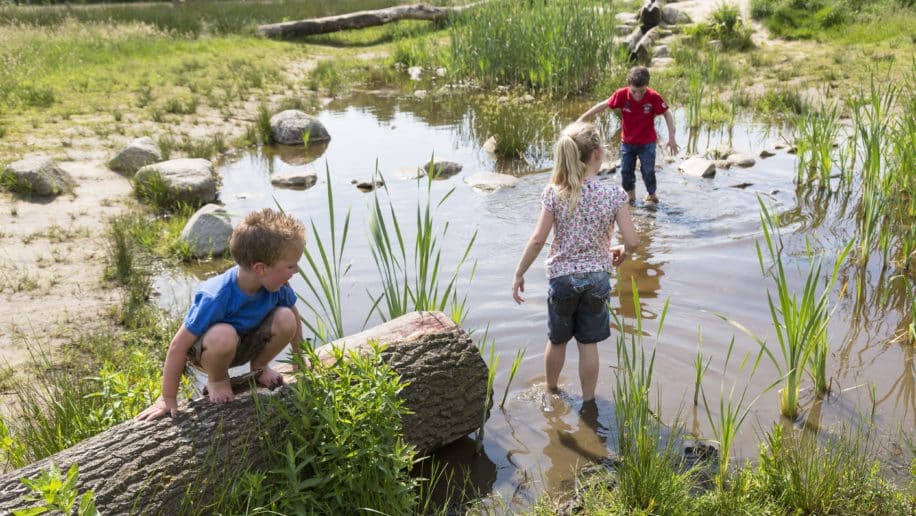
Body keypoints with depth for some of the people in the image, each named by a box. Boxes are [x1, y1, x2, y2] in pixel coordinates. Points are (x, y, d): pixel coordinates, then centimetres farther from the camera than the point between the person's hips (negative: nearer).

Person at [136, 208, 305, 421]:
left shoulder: (277, 285, -21)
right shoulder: (217, 298, -37)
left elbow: (294, 317, 1)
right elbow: (179, 346, -30)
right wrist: (168, 399, -24)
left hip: (246, 343, 5)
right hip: (205, 348, -4)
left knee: (285, 319, -23)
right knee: (223, 335, -40)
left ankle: (259, 366, 6)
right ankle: (217, 379, -6)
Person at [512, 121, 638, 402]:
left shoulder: (555, 193, -11)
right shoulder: (614, 194, -11)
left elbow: (538, 239, -13)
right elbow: (631, 241, -12)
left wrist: (519, 274, -3)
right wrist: (620, 252, 11)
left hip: (561, 277, 1)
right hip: (597, 277, -1)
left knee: (557, 339, 21)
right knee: (589, 343, 14)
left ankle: (551, 391, 43)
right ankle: (588, 402, 25)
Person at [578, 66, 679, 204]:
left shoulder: (654, 97, -25)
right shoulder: (621, 94, -22)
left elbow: (667, 114, -12)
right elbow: (603, 105, -9)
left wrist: (671, 137, -14)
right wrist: (583, 118, -5)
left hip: (647, 142, -2)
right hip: (627, 142, 2)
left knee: (648, 171, 3)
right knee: (626, 171, 10)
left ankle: (651, 194, 29)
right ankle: (630, 195, 31)